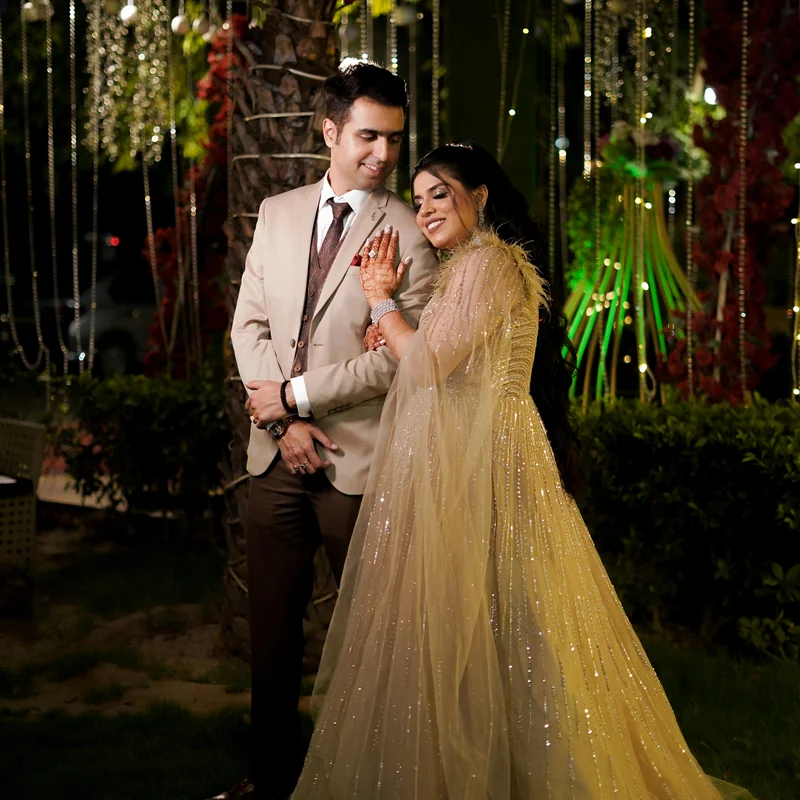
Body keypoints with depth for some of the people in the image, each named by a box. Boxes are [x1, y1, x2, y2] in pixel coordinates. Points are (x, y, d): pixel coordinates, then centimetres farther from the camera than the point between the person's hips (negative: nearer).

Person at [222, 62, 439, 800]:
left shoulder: (412, 234, -6)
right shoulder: (277, 213, 9)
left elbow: (401, 357, -12)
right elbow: (250, 323, 7)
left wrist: (295, 395, -10)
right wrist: (284, 423, -6)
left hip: (359, 461, -4)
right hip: (277, 455, 4)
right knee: (272, 627, 12)